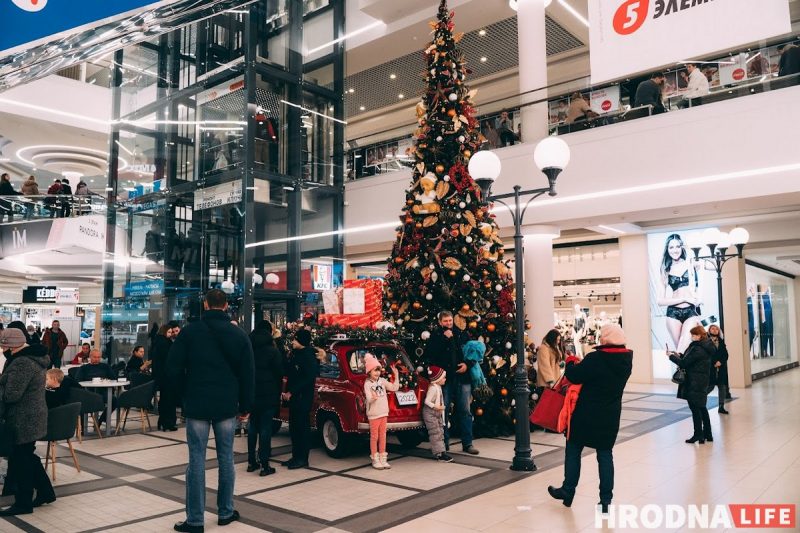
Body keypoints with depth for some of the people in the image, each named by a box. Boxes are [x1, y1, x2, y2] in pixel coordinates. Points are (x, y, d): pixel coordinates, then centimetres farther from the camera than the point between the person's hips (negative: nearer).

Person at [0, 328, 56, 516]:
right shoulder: (34, 357, 10)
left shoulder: (22, 362, -22)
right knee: (28, 457, 20)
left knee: (21, 460, 2)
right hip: (32, 417, 10)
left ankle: (23, 503, 14)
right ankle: (45, 492, 28)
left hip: (24, 420, -10)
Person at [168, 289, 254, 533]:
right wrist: (245, 405, 12)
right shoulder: (239, 334, 2)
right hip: (227, 405, 2)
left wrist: (188, 385, 13)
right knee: (226, 458, 12)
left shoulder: (190, 331, -5)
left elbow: (173, 369, -7)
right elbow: (247, 374, 3)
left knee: (197, 461, 3)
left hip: (197, 404, -2)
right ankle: (226, 512, 22)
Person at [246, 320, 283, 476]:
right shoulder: (273, 351, -10)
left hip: (252, 394, 5)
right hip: (268, 395, -4)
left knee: (252, 427, 14)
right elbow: (279, 373, -6)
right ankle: (264, 465, 0)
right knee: (265, 428, -1)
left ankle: (251, 462, 20)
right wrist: (278, 392, 10)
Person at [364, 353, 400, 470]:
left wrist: (396, 375, -3)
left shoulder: (382, 381, 6)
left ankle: (383, 459, 18)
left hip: (384, 413, 5)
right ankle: (375, 460, 10)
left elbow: (394, 388, 4)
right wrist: (373, 398, -40)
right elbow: (368, 398, -18)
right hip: (373, 414, -5)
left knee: (383, 436, 10)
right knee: (374, 437, 3)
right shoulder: (367, 384, -9)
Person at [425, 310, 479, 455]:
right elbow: (429, 354, -13)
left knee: (465, 411, 5)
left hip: (462, 378, 2)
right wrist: (444, 338, -14)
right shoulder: (435, 336, 2)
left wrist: (467, 364, -3)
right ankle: (444, 443, 14)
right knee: (444, 411, 3)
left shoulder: (461, 335, 10)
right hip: (445, 379, -2)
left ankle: (467, 443, 12)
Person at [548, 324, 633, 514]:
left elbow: (574, 376, -16)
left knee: (573, 450, 12)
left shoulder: (596, 358, -23)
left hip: (587, 414, -5)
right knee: (605, 455, 13)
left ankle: (568, 492, 23)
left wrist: (571, 363, 4)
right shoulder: (626, 360, -1)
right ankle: (606, 500, 14)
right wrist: (580, 363, 9)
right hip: (610, 415, 5)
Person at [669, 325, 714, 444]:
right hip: (702, 382, 10)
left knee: (695, 408, -2)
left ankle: (698, 435, 4)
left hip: (694, 383, -10)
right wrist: (679, 356, 5)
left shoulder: (697, 349, -20)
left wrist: (672, 356, -4)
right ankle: (707, 434, 22)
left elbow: (684, 363, -18)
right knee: (701, 407, 16)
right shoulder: (705, 348, 10)